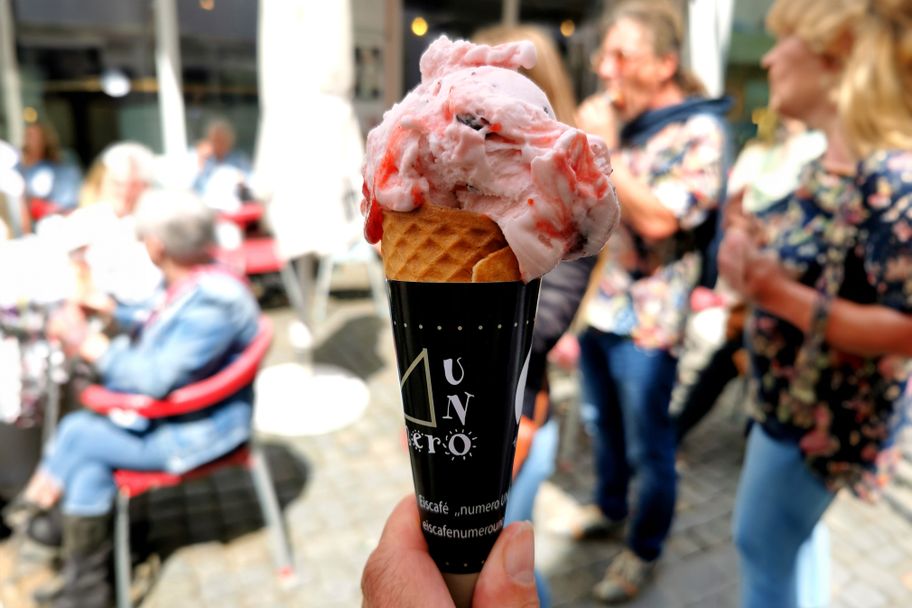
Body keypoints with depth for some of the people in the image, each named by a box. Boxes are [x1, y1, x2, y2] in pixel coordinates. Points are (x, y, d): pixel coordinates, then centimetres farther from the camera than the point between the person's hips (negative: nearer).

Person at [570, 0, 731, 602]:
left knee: (649, 448, 11)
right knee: (604, 424, 24)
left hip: (646, 321, -6)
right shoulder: (614, 117, 7)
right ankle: (610, 507, 48)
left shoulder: (698, 131, -13)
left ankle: (644, 550, 34)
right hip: (595, 304, 7)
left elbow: (659, 220, -25)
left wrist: (605, 150, -22)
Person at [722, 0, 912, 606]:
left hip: (826, 412, -8)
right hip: (794, 395, 8)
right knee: (791, 539, 27)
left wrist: (782, 297, -35)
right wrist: (756, 257, 0)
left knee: (763, 545, 12)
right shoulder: (827, 163, 2)